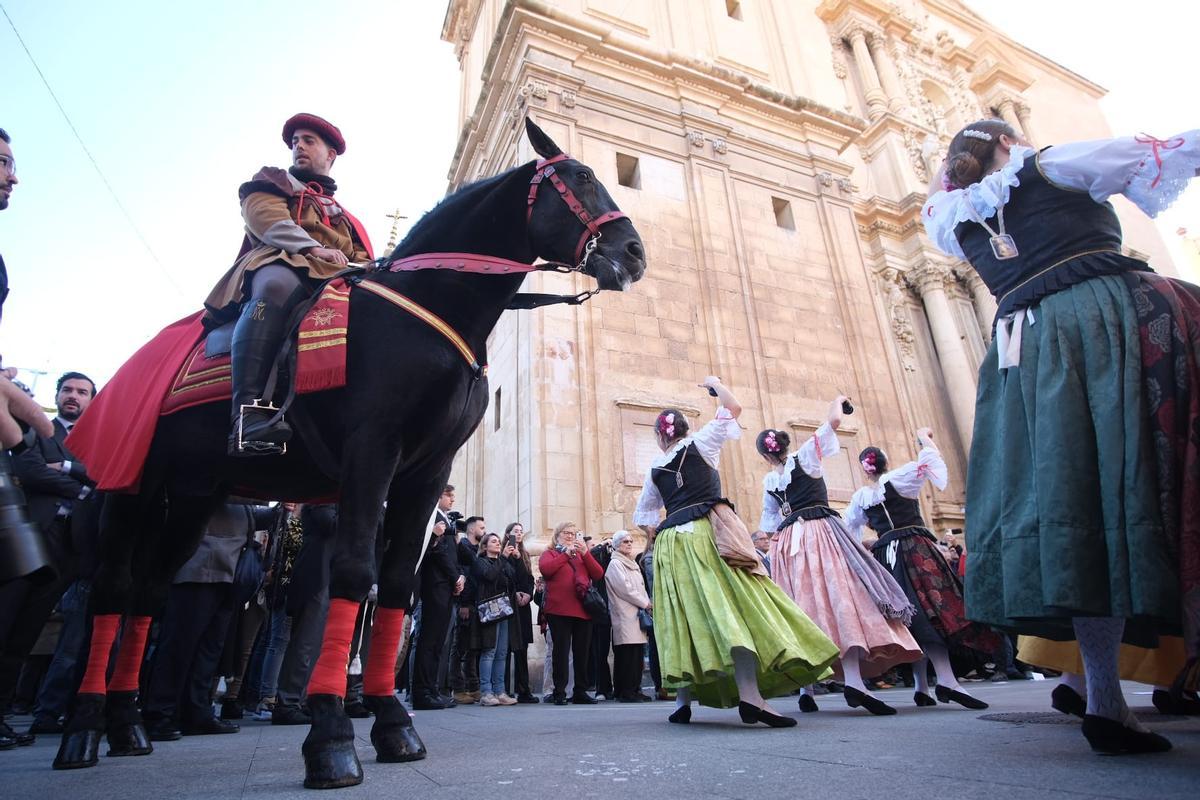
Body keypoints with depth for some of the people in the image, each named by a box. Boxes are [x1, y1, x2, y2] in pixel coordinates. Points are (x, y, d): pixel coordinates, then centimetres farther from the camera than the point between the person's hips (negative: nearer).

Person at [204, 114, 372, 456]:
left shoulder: (342, 214, 39)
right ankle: (248, 411, -55)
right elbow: (265, 217, 5)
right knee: (276, 287, -41)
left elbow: (359, 258, 27)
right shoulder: (271, 181, 28)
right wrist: (314, 248, -11)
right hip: (279, 264, -4)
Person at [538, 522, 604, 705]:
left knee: (582, 652, 7)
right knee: (561, 651, -2)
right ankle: (559, 692, 6)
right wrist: (566, 554, -11)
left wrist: (585, 553, -5)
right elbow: (544, 568, -12)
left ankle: (581, 692, 16)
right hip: (559, 610, -4)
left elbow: (598, 574, 5)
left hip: (583, 611, 4)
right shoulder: (550, 553, 11)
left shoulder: (583, 555, 20)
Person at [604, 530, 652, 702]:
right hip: (625, 615, -8)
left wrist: (647, 603, 6)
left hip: (637, 614, 8)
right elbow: (625, 588, -12)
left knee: (637, 653, 6)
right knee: (627, 654, -9)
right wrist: (645, 603, -7)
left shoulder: (633, 564, 23)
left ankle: (635, 689, 12)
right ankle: (626, 692, -4)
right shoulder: (615, 564, -4)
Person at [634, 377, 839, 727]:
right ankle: (749, 693, -28)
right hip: (709, 531, -5)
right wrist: (715, 383, 28)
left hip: (671, 542, 5)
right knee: (732, 603, -14)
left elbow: (642, 514, 26)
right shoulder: (699, 442, 9)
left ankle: (683, 700, 4)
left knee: (683, 613, 5)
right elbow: (733, 408, 13)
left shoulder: (655, 469, 20)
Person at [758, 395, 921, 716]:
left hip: (787, 542, 5)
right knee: (840, 595, -15)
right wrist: (838, 400, 19)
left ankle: (806, 690, 2)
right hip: (821, 532, -5)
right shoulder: (805, 456, 4)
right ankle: (853, 680, -30)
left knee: (803, 607, 3)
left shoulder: (769, 481, 15)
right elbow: (833, 421, 0)